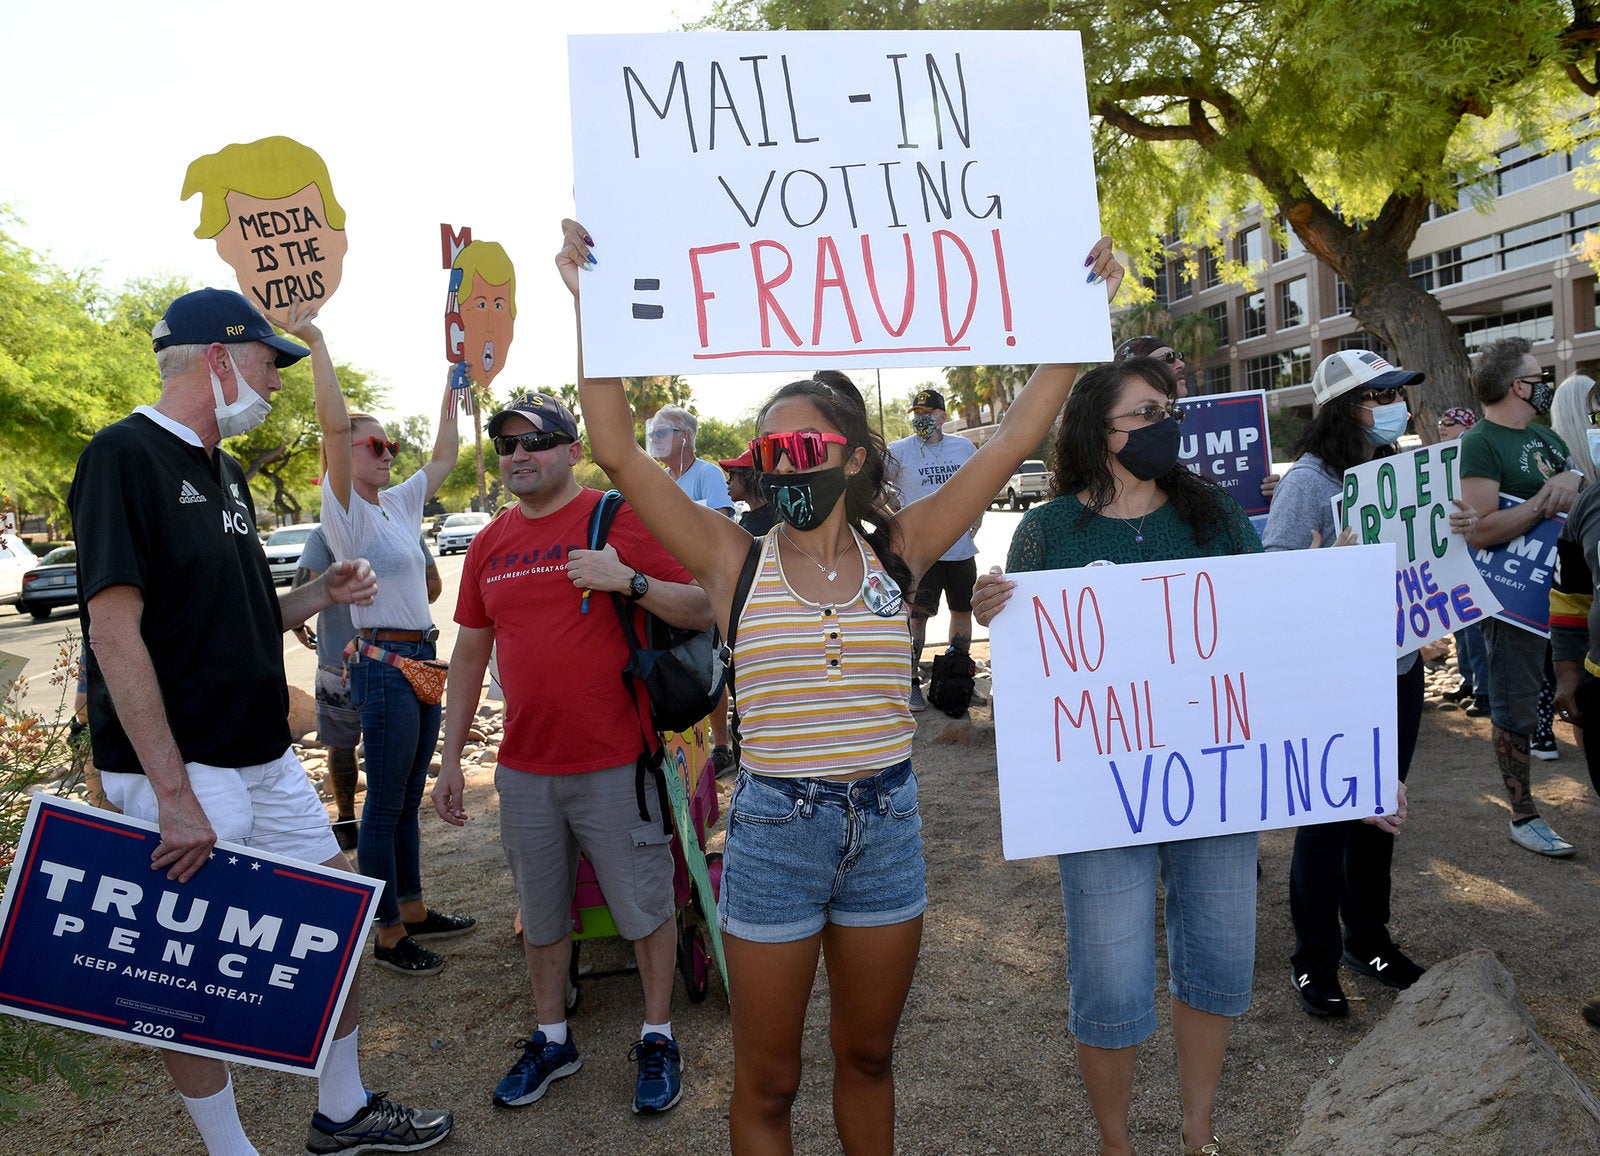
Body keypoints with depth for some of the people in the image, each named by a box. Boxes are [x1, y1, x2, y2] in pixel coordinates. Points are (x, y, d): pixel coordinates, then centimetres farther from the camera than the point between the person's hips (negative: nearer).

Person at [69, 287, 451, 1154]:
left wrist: (323, 594, 1)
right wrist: (172, 792, -24)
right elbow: (114, 630, -20)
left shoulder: (225, 472, 14)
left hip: (264, 754, 9)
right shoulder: (126, 456, -13)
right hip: (181, 768, -9)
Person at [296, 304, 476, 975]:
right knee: (385, 802, 1)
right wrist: (314, 343, -26)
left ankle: (413, 912, 28)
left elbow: (445, 456, 21)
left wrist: (452, 387, 22)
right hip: (382, 662, -8)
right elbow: (335, 426, -23)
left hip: (420, 658, 8)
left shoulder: (399, 503, 12)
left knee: (407, 797, 16)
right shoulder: (346, 510, -10)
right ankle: (389, 937, 11)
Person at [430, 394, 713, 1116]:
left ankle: (657, 1040, 27)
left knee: (644, 907, 8)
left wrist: (630, 582, -26)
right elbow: (469, 654, 15)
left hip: (615, 765, -4)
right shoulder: (489, 545, 9)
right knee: (541, 914, 17)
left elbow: (702, 611, -9)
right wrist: (450, 757, 14)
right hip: (524, 769, 5)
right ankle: (551, 1039, 36)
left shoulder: (618, 518, -7)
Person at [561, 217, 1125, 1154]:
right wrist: (593, 306, -17)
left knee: (868, 1057, 23)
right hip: (774, 831, -2)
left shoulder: (897, 552, -1)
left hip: (886, 827, 2)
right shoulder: (737, 563, -5)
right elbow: (619, 451, -12)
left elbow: (1016, 438, -2)